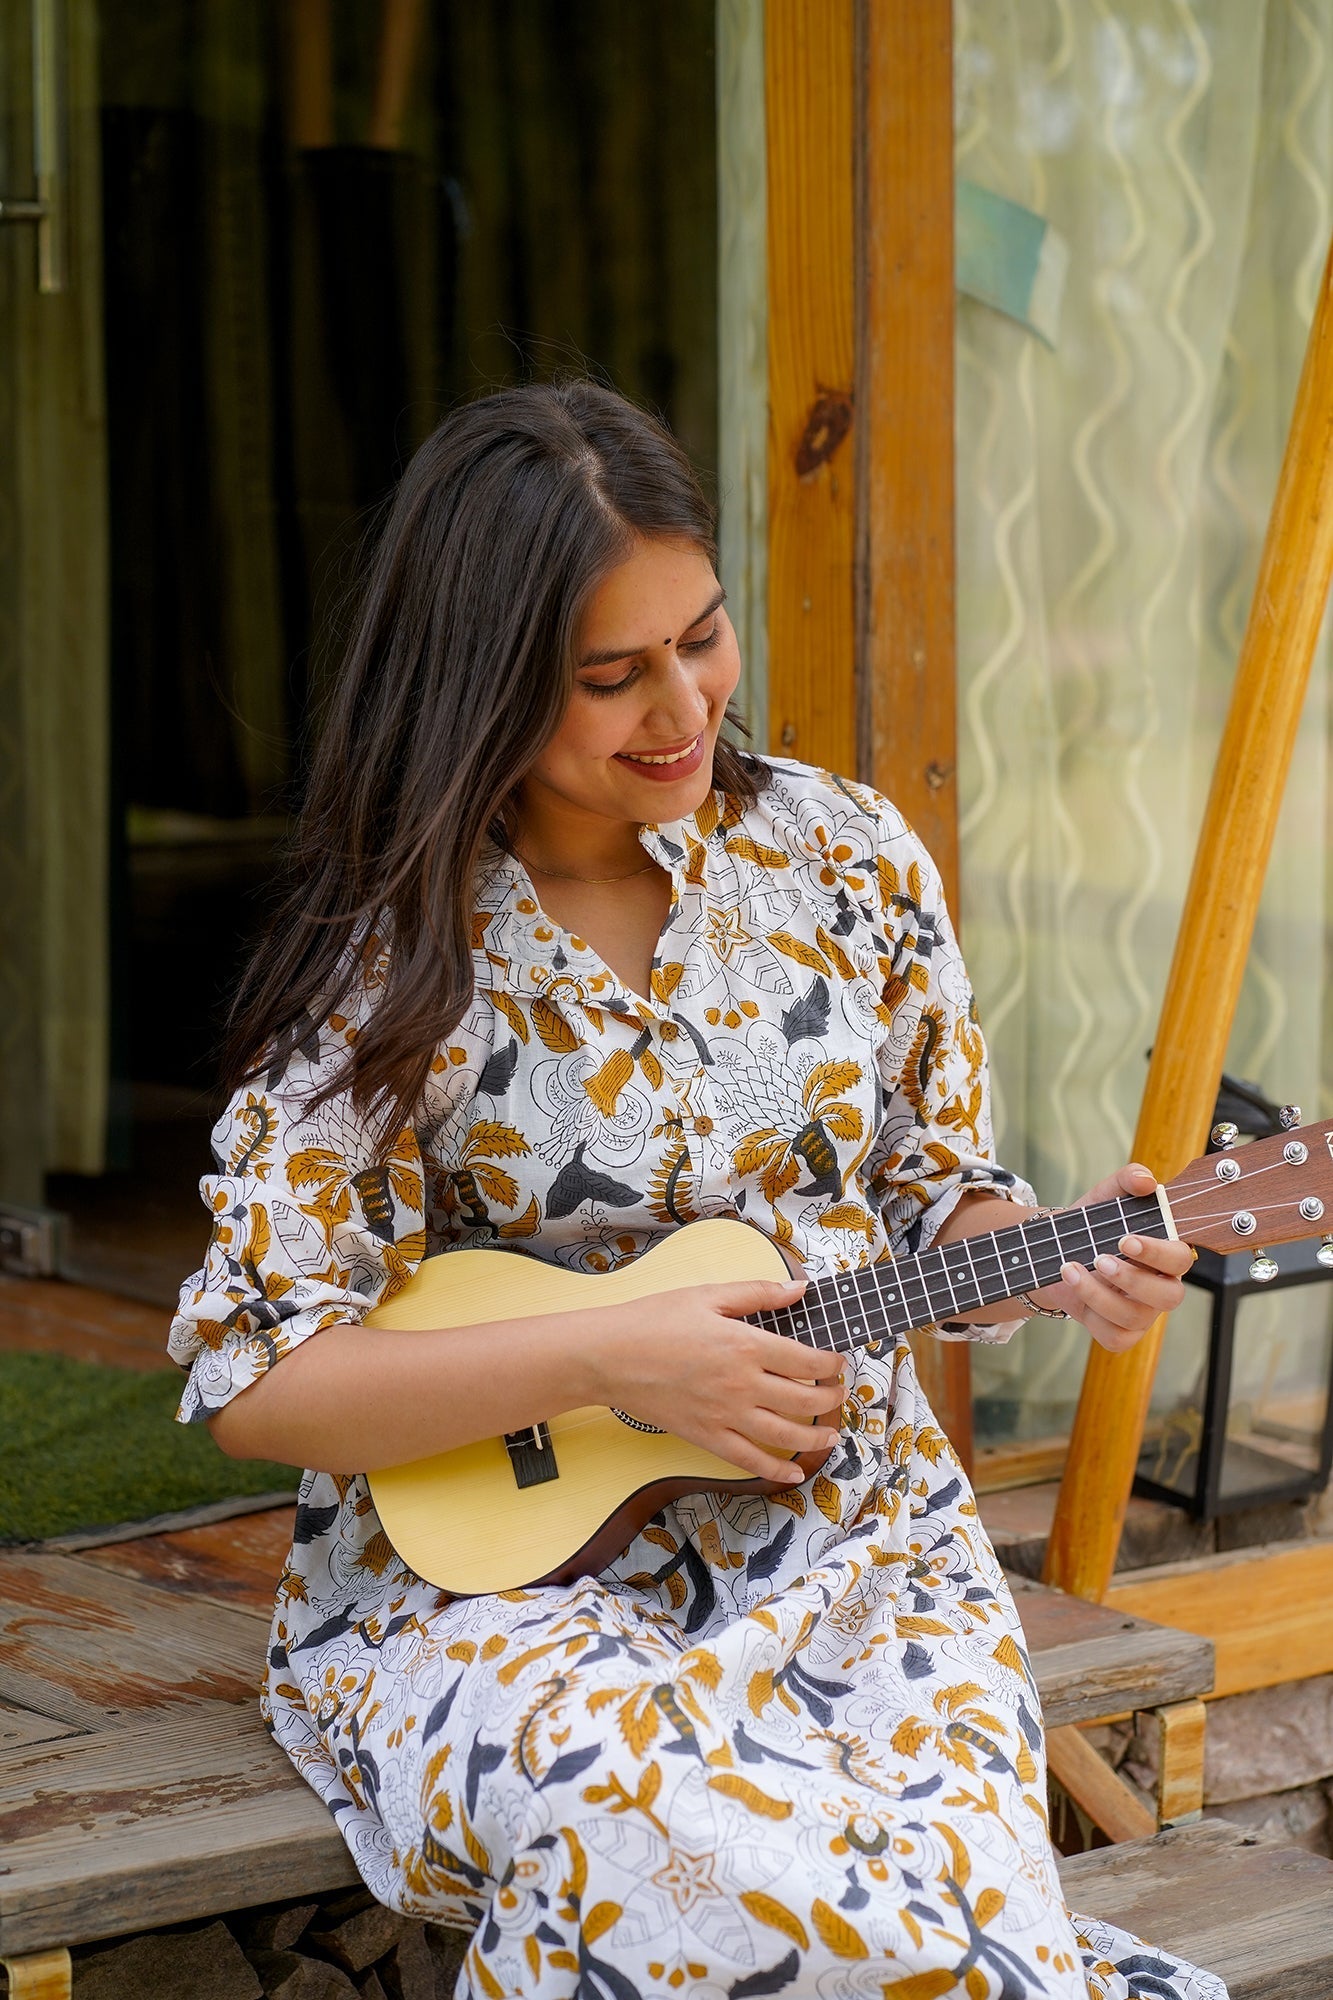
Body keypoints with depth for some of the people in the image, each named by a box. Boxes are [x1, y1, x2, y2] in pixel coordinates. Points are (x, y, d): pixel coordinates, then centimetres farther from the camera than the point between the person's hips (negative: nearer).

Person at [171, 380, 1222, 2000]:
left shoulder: (849, 861, 3)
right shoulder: (392, 967, -8)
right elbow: (248, 1379, -10)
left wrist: (1050, 1258, -10)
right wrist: (609, 1359, -18)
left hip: (858, 1557, 2)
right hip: (497, 1579, -2)